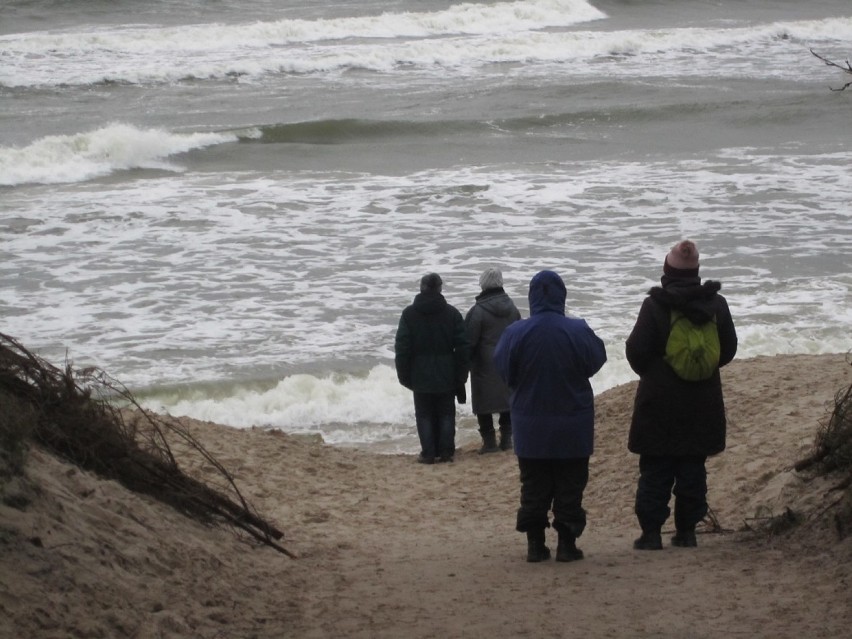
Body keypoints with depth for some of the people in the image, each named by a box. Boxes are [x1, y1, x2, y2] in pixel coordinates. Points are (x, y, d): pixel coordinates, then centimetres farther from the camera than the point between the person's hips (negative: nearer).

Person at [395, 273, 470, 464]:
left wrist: (404, 376, 4)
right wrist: (461, 376, 5)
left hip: (421, 376, -1)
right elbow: (463, 347, -2)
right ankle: (446, 452, 7)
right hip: (446, 376, 1)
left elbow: (401, 348, -3)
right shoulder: (452, 313, -2)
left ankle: (428, 453, 1)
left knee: (424, 415, 5)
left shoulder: (409, 314, -4)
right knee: (446, 414, 10)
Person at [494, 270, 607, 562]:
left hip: (530, 428, 1)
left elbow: (503, 372, 0)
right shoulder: (579, 332, -13)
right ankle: (567, 543, 7)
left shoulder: (515, 333, -12)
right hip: (572, 428, -1)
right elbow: (596, 362, 3)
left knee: (534, 487, 10)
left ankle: (535, 543, 9)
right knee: (570, 486, 8)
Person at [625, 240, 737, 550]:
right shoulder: (717, 304, 0)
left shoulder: (655, 305, -13)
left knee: (655, 470, 2)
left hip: (660, 400, -3)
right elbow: (729, 349, 8)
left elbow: (636, 349, -9)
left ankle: (651, 532, 1)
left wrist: (646, 372, 11)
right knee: (693, 469, 10)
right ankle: (687, 530, 11)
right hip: (703, 402, 3)